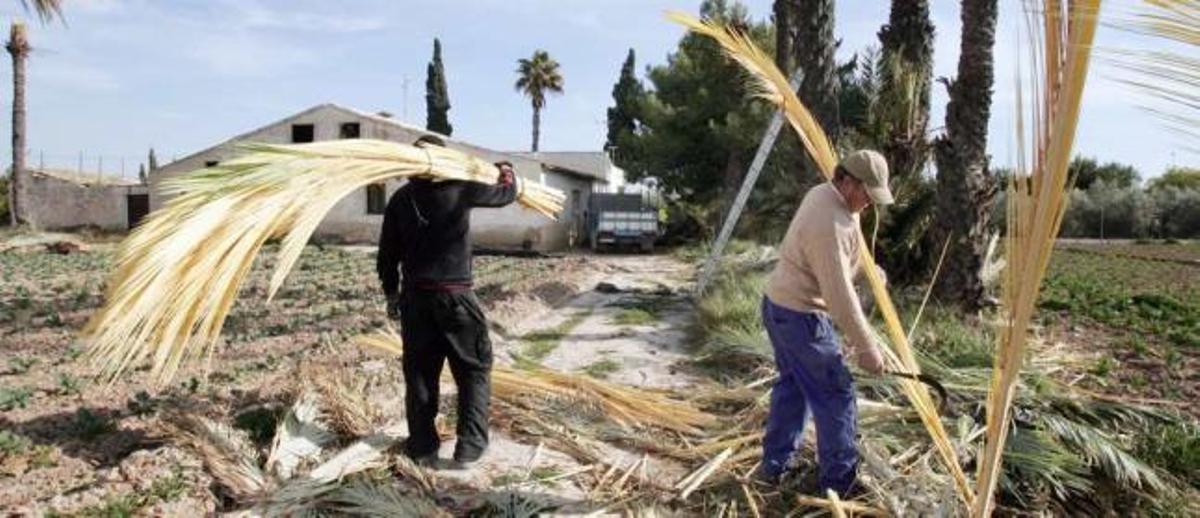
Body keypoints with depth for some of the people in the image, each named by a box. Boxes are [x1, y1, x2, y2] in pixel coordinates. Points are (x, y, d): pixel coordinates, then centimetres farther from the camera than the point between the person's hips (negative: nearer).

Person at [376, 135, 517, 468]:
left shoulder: (400, 199, 7)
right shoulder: (459, 187, -5)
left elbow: (387, 254, 10)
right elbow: (506, 194, 10)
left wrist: (391, 293, 21)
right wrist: (507, 172, 31)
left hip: (415, 296, 4)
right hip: (455, 294, -4)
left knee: (420, 372, 12)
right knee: (474, 368, 8)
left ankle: (423, 447, 19)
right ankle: (469, 446, 5)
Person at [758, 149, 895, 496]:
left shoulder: (822, 193, 4)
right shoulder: (829, 224, -28)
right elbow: (840, 295, -26)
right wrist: (866, 347, -19)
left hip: (779, 305, 10)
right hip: (800, 315, -10)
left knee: (792, 384, 19)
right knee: (835, 393, 1)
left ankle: (773, 465, 29)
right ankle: (840, 481, 13)